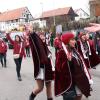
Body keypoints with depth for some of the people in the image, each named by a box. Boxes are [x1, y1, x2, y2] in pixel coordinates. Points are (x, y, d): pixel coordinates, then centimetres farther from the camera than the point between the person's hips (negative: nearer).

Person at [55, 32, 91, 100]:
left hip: (78, 81, 8)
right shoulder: (62, 53, -15)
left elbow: (81, 64, 16)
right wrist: (68, 61, -33)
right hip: (68, 82, -8)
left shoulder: (74, 51, 8)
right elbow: (60, 69, -19)